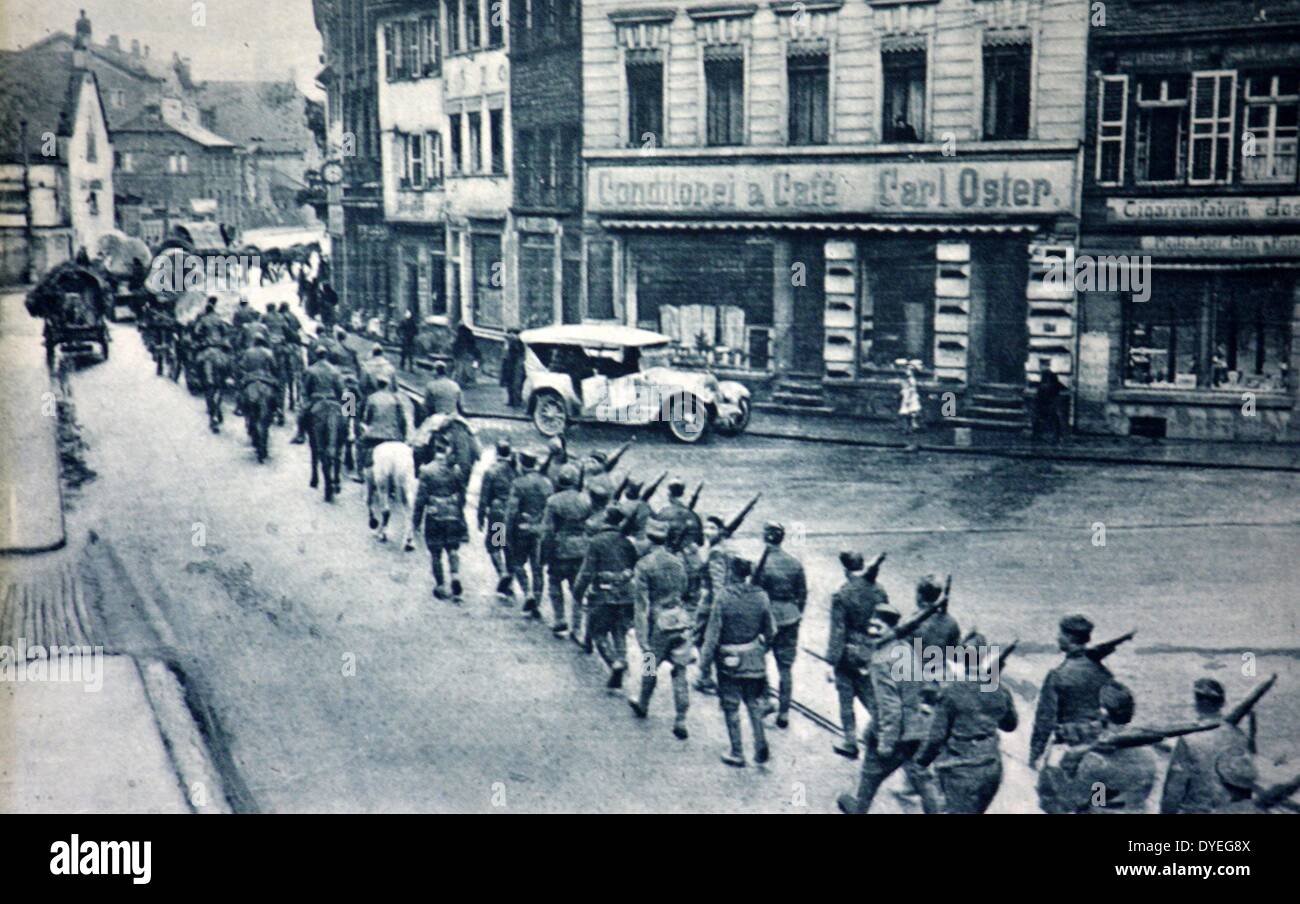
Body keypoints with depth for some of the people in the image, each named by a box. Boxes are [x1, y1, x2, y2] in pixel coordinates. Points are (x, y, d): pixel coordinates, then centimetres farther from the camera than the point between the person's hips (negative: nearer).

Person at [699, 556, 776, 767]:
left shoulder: (724, 597, -18)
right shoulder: (761, 596, -7)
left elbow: (713, 633, -15)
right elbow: (770, 631, 3)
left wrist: (705, 662, -5)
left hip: (729, 662, -3)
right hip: (754, 660, 4)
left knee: (731, 707, 9)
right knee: (754, 703, 20)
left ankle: (737, 753, 15)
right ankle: (761, 745, 9)